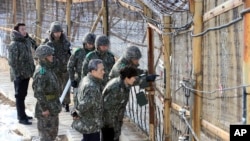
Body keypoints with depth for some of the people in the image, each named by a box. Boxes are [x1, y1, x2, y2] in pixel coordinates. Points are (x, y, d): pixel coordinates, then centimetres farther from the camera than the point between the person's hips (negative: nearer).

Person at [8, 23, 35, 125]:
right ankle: (21, 117, 7)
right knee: (19, 96, 1)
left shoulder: (27, 41, 7)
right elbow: (12, 62, -18)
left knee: (23, 95, 18)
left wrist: (32, 68, 14)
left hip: (27, 74, 8)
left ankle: (22, 114, 30)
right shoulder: (14, 45, -17)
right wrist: (17, 74, -19)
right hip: (19, 75, -8)